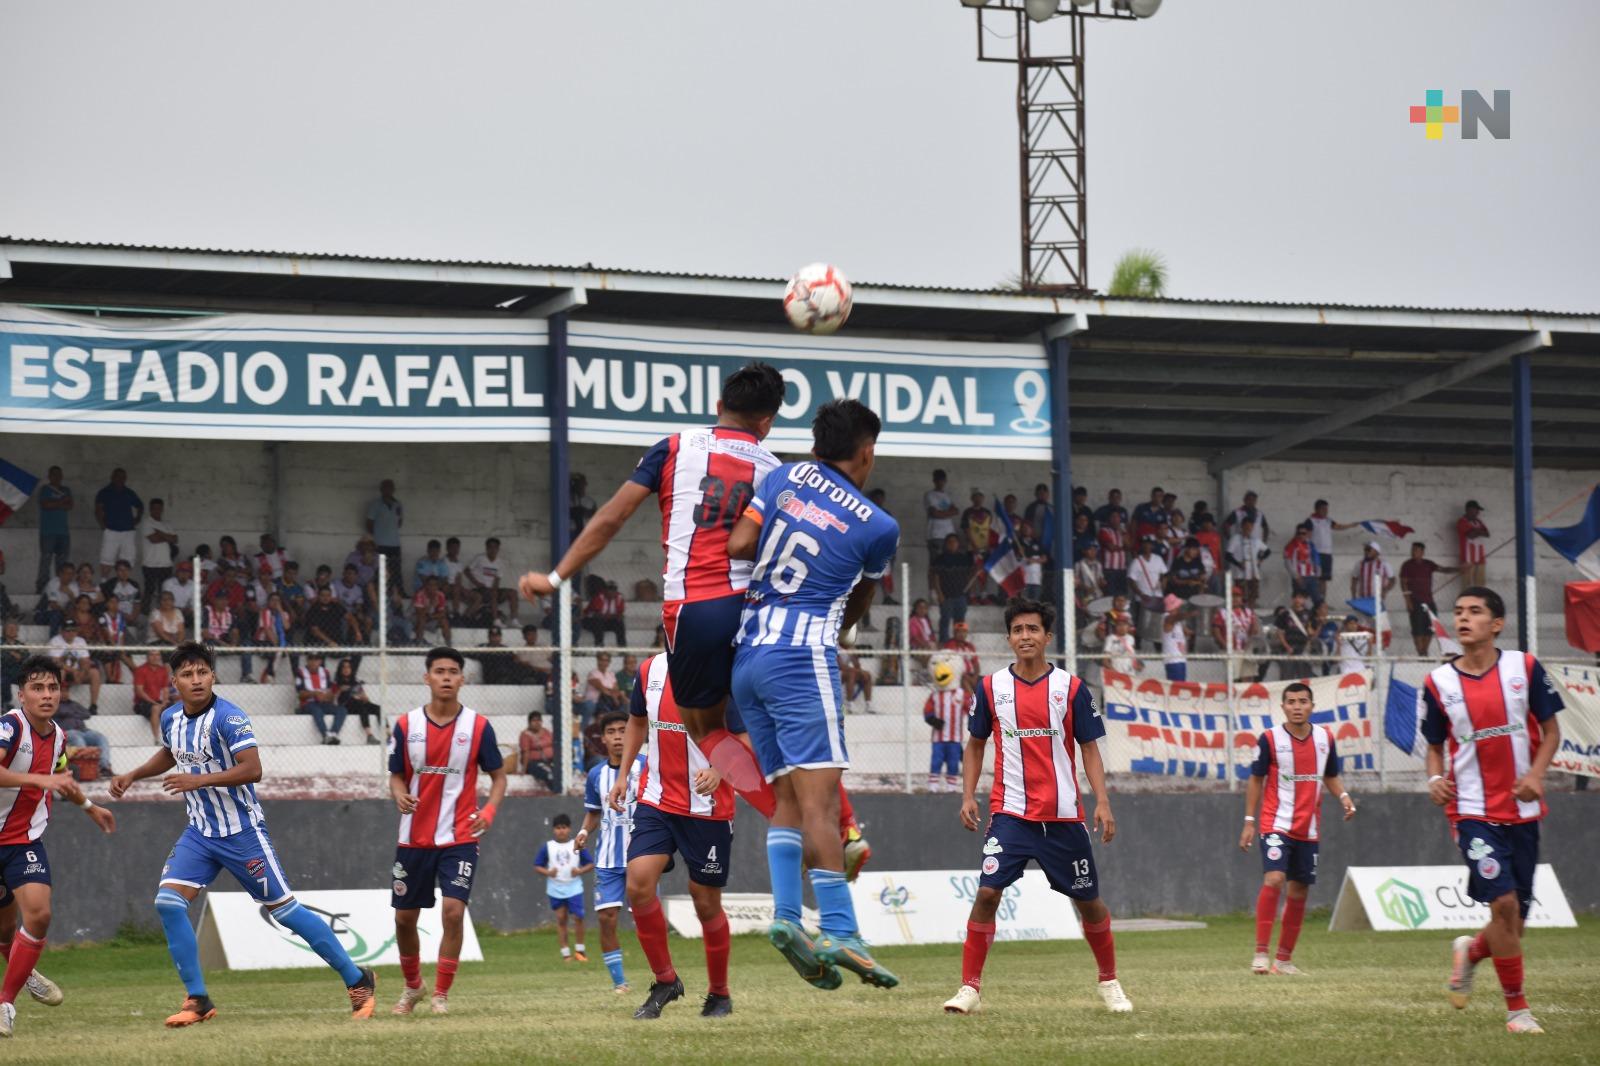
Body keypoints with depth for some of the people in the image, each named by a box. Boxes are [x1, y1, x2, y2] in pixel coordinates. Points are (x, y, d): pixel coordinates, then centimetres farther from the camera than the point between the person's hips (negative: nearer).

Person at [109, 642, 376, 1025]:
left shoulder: (228, 717, -19)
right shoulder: (171, 718, 4)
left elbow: (252, 769, -28)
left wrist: (199, 780, -32)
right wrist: (133, 775, 15)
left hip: (241, 831, -6)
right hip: (200, 832, 6)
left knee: (284, 909, -2)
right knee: (168, 902, -10)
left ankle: (357, 980, 12)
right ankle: (197, 1000, -2)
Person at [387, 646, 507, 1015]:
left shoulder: (478, 726, -3)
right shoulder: (406, 725, 0)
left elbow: (498, 776, 5)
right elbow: (396, 775, 9)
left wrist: (489, 810, -14)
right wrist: (399, 795, -15)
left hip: (460, 837, -2)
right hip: (414, 837, 2)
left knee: (453, 911, -16)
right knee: (404, 917, 8)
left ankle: (441, 994, -3)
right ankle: (412, 986, 33)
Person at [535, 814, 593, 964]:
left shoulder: (577, 845, 2)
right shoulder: (547, 847, 2)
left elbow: (590, 864, 5)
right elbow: (537, 866, 5)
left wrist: (580, 871, -14)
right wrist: (548, 872, -14)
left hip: (574, 888, -1)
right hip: (555, 889, 1)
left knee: (578, 917, -7)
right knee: (561, 919, 3)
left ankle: (579, 950, 8)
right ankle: (565, 953, 10)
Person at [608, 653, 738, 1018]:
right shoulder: (650, 670, 4)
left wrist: (719, 771, -33)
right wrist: (622, 775, 14)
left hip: (707, 808, -4)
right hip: (655, 800, 4)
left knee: (706, 902, 5)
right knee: (638, 883, -15)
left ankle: (719, 995, 25)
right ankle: (665, 981, 3)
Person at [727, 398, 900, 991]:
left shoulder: (787, 477, 10)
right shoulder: (878, 527, 3)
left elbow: (737, 546, 1)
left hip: (746, 654, 6)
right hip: (803, 655, -5)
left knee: (787, 797, 7)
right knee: (819, 797, -13)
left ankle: (785, 914, -8)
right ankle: (838, 931, -21)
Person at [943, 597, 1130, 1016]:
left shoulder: (1071, 688, 0)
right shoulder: (991, 687, 2)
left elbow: (1089, 748, 3)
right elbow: (975, 744, 13)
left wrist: (1102, 802, -8)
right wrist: (968, 796, 3)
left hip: (1063, 816, 0)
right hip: (1010, 813, 0)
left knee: (1088, 901, 8)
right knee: (987, 893, -15)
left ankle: (1110, 982, 27)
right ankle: (969, 988, -8)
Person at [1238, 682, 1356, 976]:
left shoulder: (1325, 738, 5)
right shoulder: (1270, 739, -6)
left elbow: (1331, 776, 17)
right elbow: (1256, 780, 1)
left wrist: (1343, 796, -4)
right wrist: (1249, 822, -2)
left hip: (1308, 828, 5)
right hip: (1276, 824, -5)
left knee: (1299, 891, 7)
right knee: (1273, 879, -22)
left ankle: (1284, 959, 17)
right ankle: (1261, 953, -20)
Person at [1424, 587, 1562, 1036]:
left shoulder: (1525, 668, -1)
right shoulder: (1439, 683, -1)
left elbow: (1550, 730, 6)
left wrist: (1537, 773, -11)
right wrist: (1436, 778, -11)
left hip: (1522, 810, 2)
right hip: (1473, 811, -2)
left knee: (1515, 920, 6)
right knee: (1504, 903, -17)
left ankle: (1470, 951, 41)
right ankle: (1517, 1008, -4)